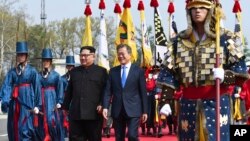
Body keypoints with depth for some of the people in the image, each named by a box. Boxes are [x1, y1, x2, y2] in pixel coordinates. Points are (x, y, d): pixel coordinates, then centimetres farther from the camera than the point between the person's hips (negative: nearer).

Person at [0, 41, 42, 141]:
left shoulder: (32, 71, 2)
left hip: (27, 102, -4)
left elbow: (37, 88, 0)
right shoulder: (12, 72, 11)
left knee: (25, 128, -8)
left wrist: (37, 105, -5)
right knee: (13, 128, 6)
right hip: (14, 104, 4)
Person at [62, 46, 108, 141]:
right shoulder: (74, 71, 16)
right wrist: (66, 106, 16)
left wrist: (102, 105, -14)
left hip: (94, 113, -3)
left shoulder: (101, 71, 3)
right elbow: (69, 91, 19)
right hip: (75, 113, 4)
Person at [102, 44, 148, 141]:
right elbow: (108, 91, 5)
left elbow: (143, 92, 2)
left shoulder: (138, 71, 3)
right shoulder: (113, 71, 10)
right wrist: (105, 107, -8)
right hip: (117, 110, 3)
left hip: (133, 110, -3)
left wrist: (145, 111, -1)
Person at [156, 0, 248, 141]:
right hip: (189, 102, 3)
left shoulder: (226, 38, 2)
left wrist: (224, 75, -21)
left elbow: (240, 68, -1)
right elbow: (169, 73, 8)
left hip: (217, 101, -3)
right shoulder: (180, 41, 11)